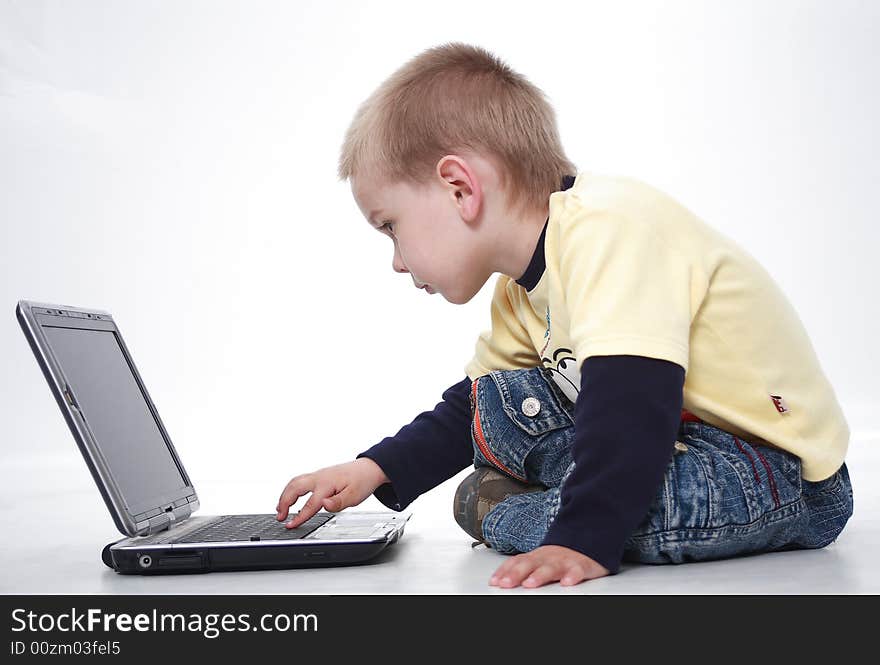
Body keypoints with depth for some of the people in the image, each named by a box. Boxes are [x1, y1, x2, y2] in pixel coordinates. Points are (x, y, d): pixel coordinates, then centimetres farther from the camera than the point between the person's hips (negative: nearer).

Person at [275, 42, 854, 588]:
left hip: (784, 474, -8)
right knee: (497, 403, 6)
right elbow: (468, 409, 17)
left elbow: (633, 400, -34)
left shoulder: (605, 228, -26)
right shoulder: (523, 295, 6)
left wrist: (583, 538, -34)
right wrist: (376, 470, 10)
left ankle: (506, 511, -9)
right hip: (682, 429, 9)